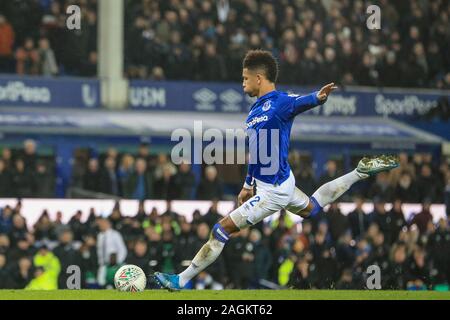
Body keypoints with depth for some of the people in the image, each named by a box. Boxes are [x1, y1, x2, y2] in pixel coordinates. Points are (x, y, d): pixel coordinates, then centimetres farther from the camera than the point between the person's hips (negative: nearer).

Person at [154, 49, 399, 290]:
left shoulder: (280, 102, -18)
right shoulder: (256, 109, 9)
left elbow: (302, 102, -41)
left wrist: (318, 97, -63)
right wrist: (248, 184, 25)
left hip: (274, 191, -10)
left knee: (221, 230, -9)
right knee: (313, 208, 35)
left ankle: (181, 281, -3)